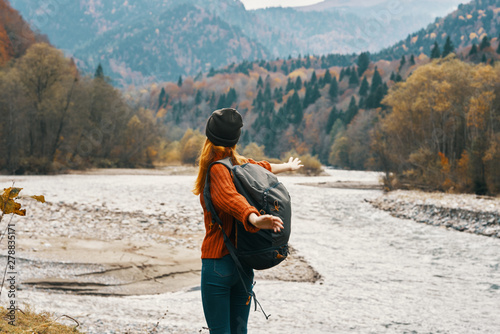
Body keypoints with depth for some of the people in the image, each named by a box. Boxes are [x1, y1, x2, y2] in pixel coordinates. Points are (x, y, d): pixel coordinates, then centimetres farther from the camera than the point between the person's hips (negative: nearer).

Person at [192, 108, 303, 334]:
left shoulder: (216, 170, -13)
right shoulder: (239, 163, 7)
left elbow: (232, 199, -32)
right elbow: (263, 167, 28)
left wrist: (254, 219, -52)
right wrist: (288, 166, 50)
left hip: (218, 262, -7)